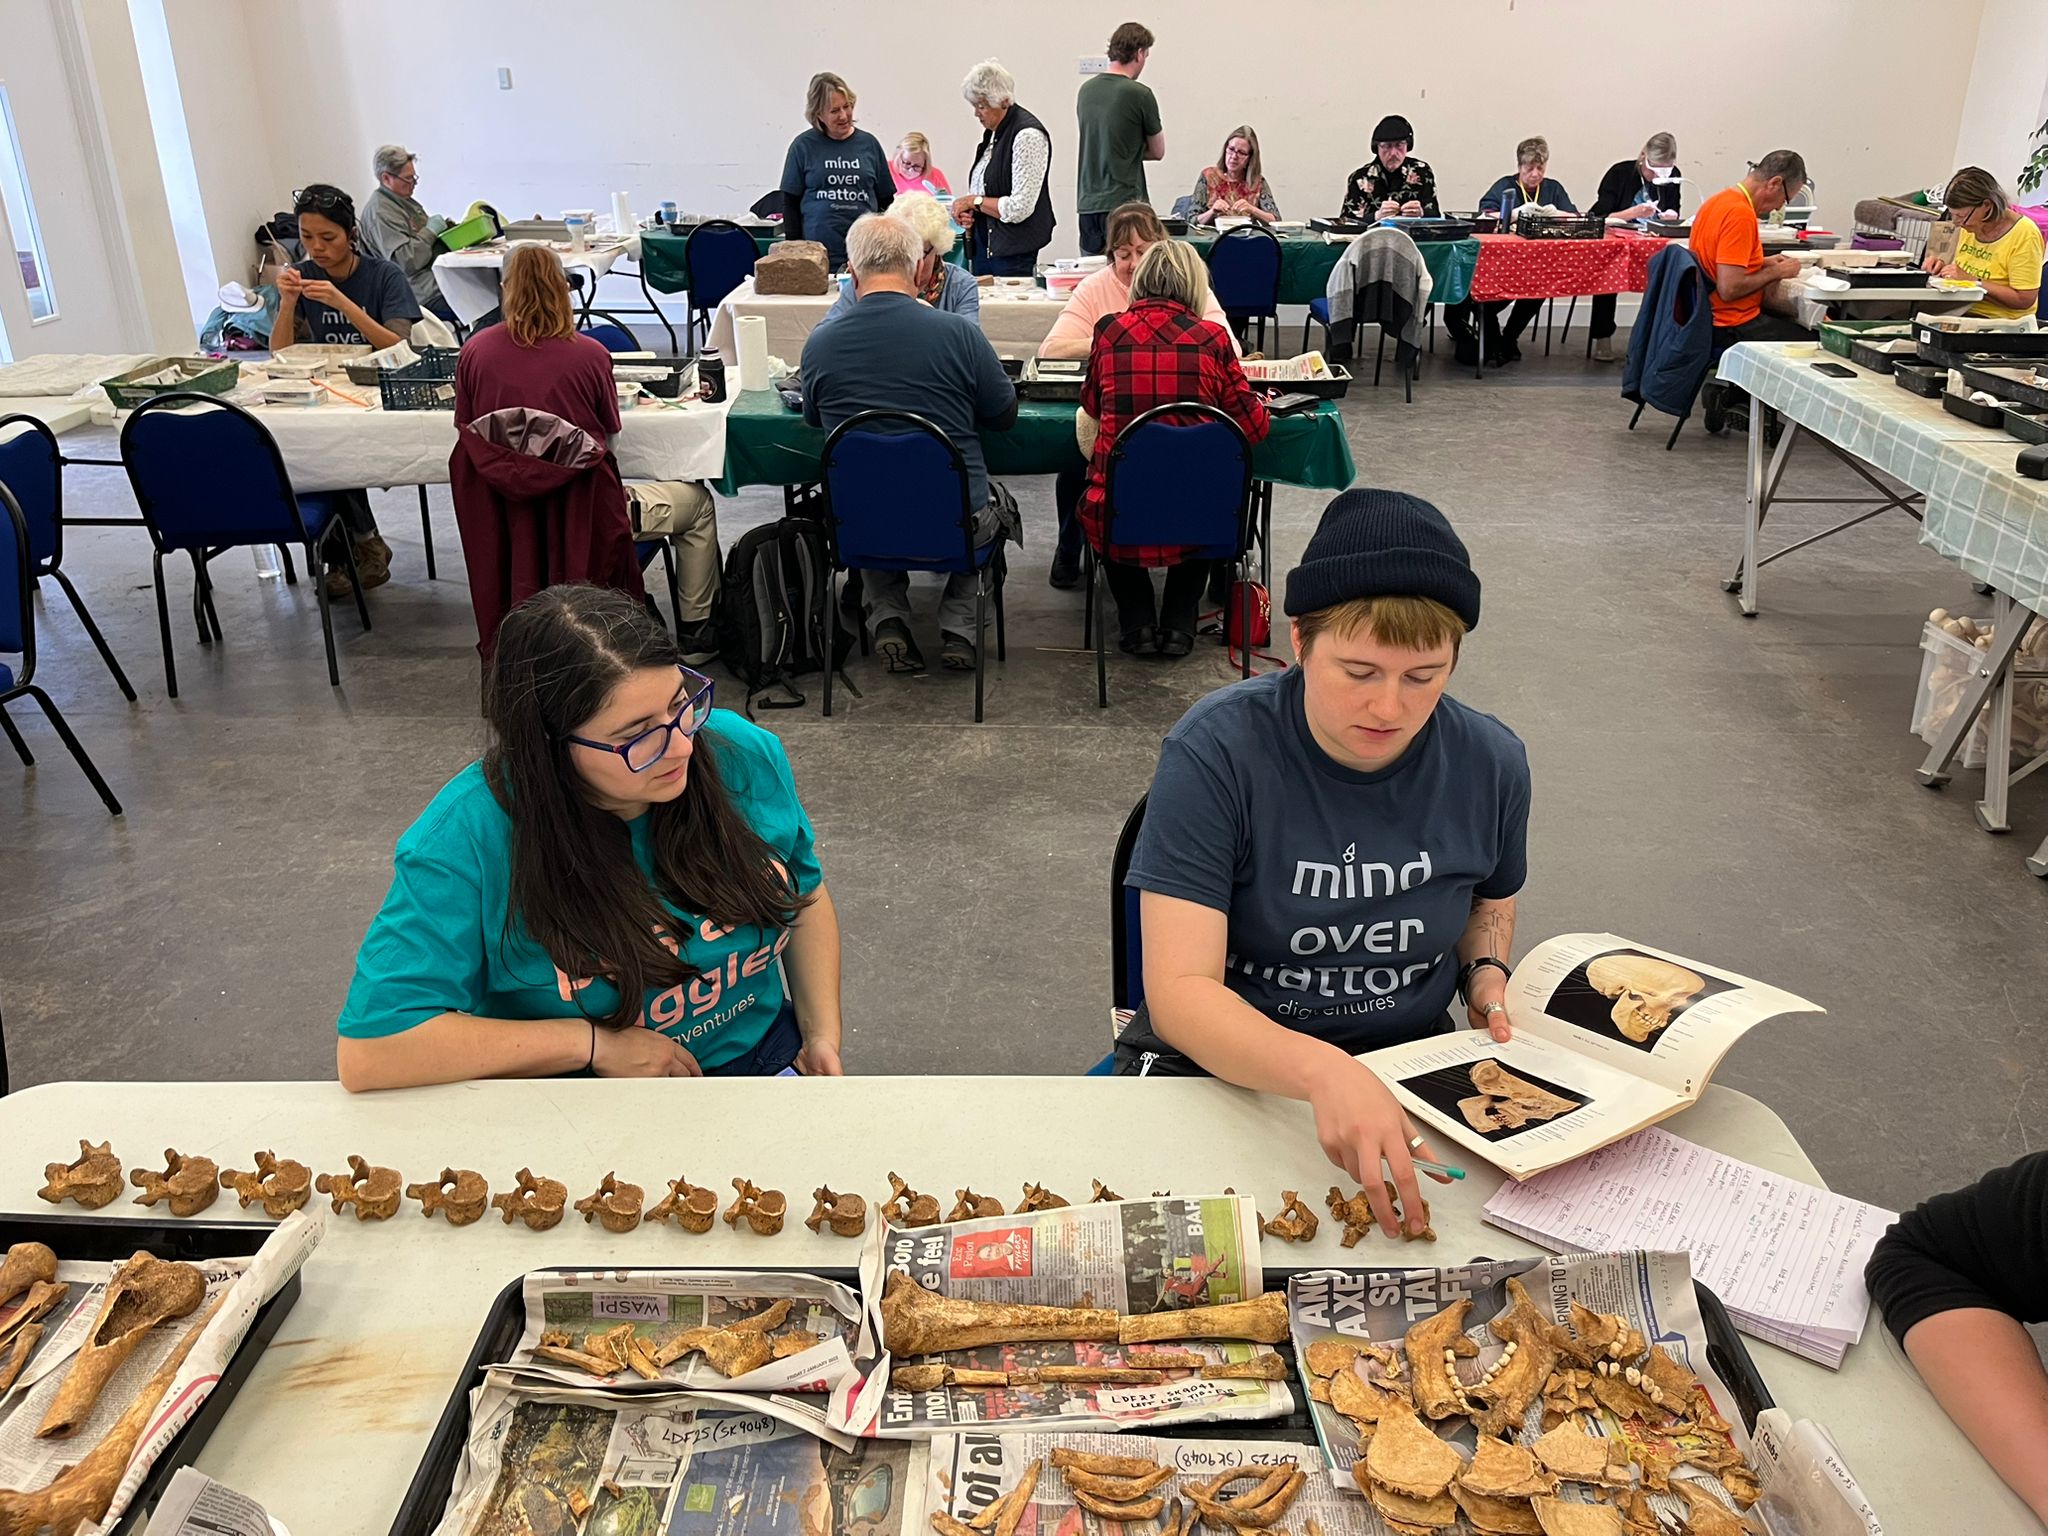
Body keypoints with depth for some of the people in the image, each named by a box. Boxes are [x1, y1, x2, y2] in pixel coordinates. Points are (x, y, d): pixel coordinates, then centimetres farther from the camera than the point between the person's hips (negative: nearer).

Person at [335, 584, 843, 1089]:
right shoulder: (467, 838, -22)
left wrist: (822, 1035, -3)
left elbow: (805, 893, 11)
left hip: (767, 1058, 4)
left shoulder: (744, 755, -8)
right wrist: (593, 1043, -21)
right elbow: (367, 1054, -24)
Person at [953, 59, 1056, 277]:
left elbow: (1019, 208, -20)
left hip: (1013, 252, -8)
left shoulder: (1028, 136, -15)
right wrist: (968, 212, 5)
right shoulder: (992, 132, 12)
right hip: (982, 246, 8)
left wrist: (974, 201, -11)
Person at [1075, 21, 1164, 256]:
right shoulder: (1140, 94, -9)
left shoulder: (1086, 90, 9)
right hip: (1124, 201, -6)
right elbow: (1157, 152, 3)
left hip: (1087, 201, 6)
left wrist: (1127, 149, 10)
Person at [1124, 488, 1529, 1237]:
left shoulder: (1490, 762, -4)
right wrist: (1323, 1071, -42)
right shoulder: (1215, 752, -18)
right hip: (1222, 1063, -3)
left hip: (1412, 1064, 4)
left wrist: (1485, 972, -3)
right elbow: (1180, 993, -24)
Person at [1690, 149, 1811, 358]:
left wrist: (1763, 263, 13)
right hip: (1731, 329, -10)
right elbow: (1729, 289, -25)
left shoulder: (1719, 200, 10)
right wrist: (1775, 272, -10)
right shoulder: (1740, 214, -20)